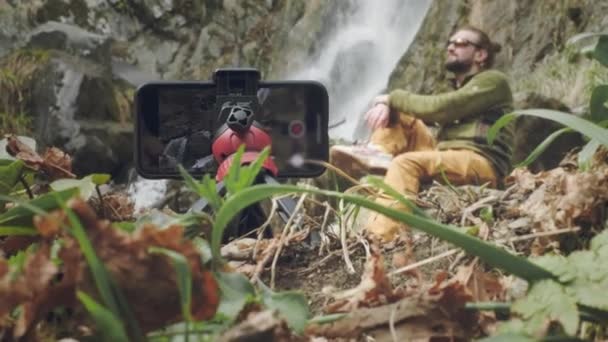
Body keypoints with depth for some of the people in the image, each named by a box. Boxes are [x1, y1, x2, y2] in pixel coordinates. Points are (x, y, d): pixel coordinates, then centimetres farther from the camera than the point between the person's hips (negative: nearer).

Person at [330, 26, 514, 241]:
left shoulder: (492, 81, 2)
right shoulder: (459, 89, 28)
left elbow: (436, 108, -12)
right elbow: (422, 110, 17)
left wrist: (392, 98, -1)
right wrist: (386, 103, -5)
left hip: (481, 164, -8)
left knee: (406, 163, -33)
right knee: (398, 113, 6)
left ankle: (379, 238, -49)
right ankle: (379, 154, -24)